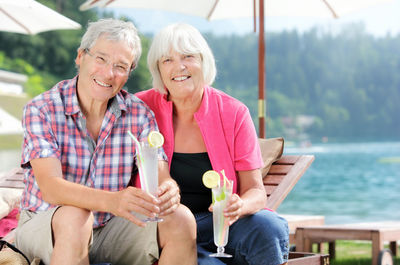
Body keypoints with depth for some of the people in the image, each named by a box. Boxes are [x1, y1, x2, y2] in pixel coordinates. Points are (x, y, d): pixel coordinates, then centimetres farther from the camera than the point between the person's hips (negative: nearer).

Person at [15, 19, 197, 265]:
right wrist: (112, 201, -46)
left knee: (181, 219, -20)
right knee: (74, 217, -37)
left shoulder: (139, 113, -2)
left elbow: (161, 177, -11)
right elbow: (51, 188, -27)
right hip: (45, 223, -3)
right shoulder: (41, 110, -13)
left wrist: (168, 191, -38)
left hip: (110, 226, 4)